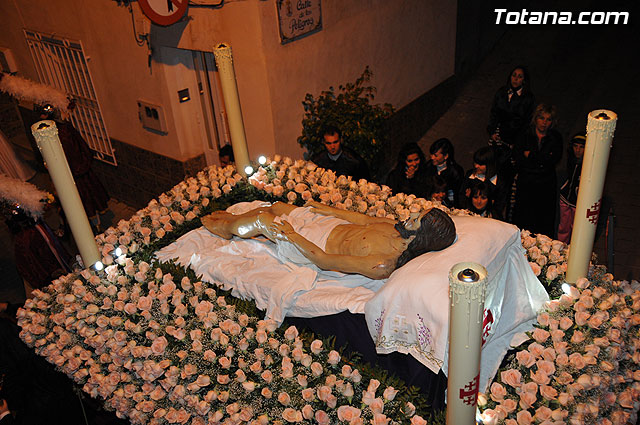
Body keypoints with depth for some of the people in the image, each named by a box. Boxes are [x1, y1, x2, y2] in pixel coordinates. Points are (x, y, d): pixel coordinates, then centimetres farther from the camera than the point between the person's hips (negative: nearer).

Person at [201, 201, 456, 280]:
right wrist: (330, 210, 12)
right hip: (335, 224, 7)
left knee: (260, 220, 1)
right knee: (276, 207, 18)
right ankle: (230, 218, 46)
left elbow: (325, 261, -30)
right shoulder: (400, 228, -15)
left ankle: (224, 228, 36)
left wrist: (291, 235, -23)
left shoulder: (382, 264, -38)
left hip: (319, 245, -7)